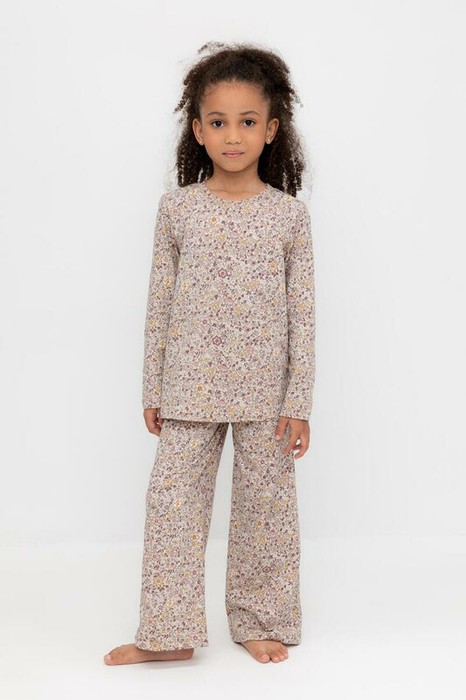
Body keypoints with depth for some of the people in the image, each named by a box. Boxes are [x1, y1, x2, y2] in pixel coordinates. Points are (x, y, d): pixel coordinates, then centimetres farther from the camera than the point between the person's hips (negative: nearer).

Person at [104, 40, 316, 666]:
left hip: (266, 393, -1)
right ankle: (170, 632, 17)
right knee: (173, 503, 3)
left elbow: (302, 314, -2)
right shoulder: (177, 208, 0)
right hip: (189, 388, 1)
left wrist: (299, 402, -5)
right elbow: (159, 304, 4)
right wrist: (152, 391, 5)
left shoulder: (289, 214, -2)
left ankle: (261, 621, 27)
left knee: (265, 505, 9)